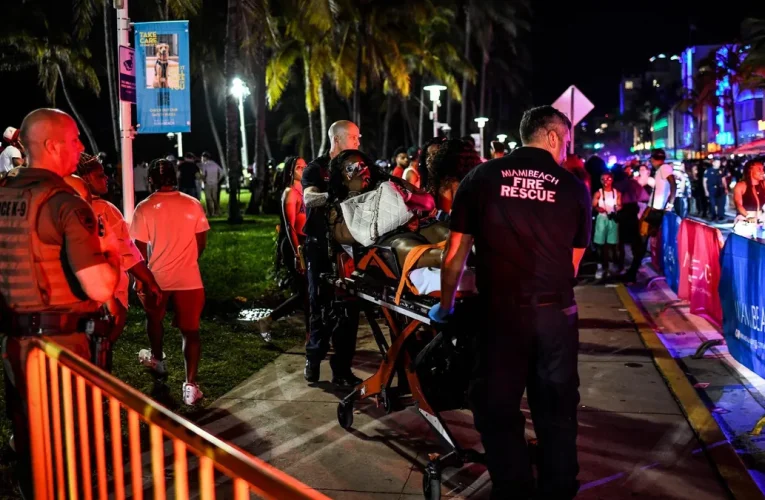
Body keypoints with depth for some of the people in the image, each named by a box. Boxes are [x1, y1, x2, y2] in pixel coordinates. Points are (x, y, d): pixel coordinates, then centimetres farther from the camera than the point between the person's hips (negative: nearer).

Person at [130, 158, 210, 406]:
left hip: (157, 276, 0)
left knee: (154, 318, 28)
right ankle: (190, 385, -4)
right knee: (190, 330, 4)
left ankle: (157, 359, 49)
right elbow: (201, 242, 3)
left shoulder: (144, 208, -9)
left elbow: (140, 248, -6)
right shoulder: (193, 204, -4)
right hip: (189, 277, 0)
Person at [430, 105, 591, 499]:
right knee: (557, 413, 16)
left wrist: (445, 306, 17)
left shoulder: (481, 178, 1)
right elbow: (574, 263, 9)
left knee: (498, 411, 13)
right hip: (556, 314, 2)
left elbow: (455, 255, 2)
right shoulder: (575, 188, 3)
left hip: (500, 313, -1)